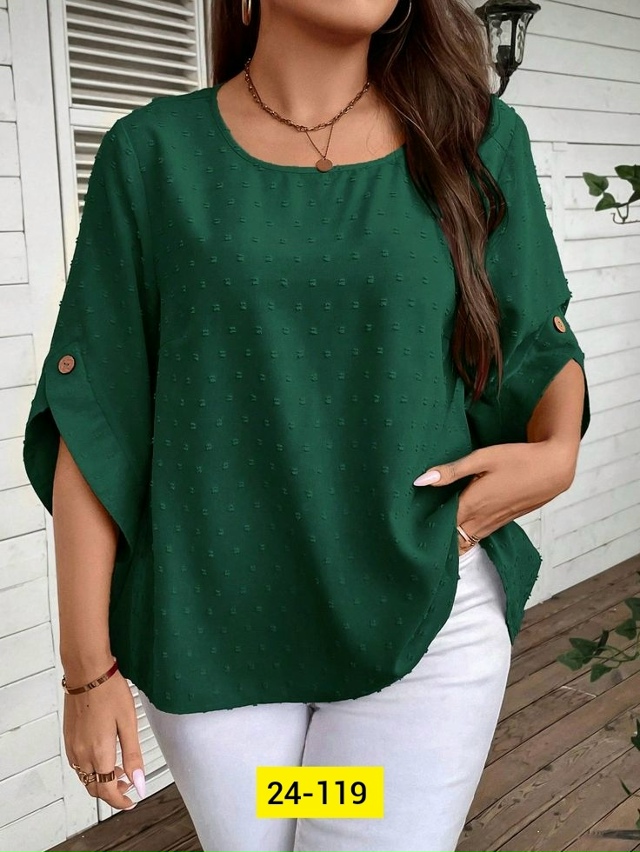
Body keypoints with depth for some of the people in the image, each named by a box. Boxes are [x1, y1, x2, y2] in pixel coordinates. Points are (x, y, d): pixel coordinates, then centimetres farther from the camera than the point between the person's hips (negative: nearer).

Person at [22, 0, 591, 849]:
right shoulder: (153, 153, -3)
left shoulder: (481, 139, 0)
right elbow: (93, 425, -4)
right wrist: (89, 669, -4)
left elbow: (543, 350, 10)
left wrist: (557, 454, -13)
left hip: (429, 617, 0)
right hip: (212, 630, 1)